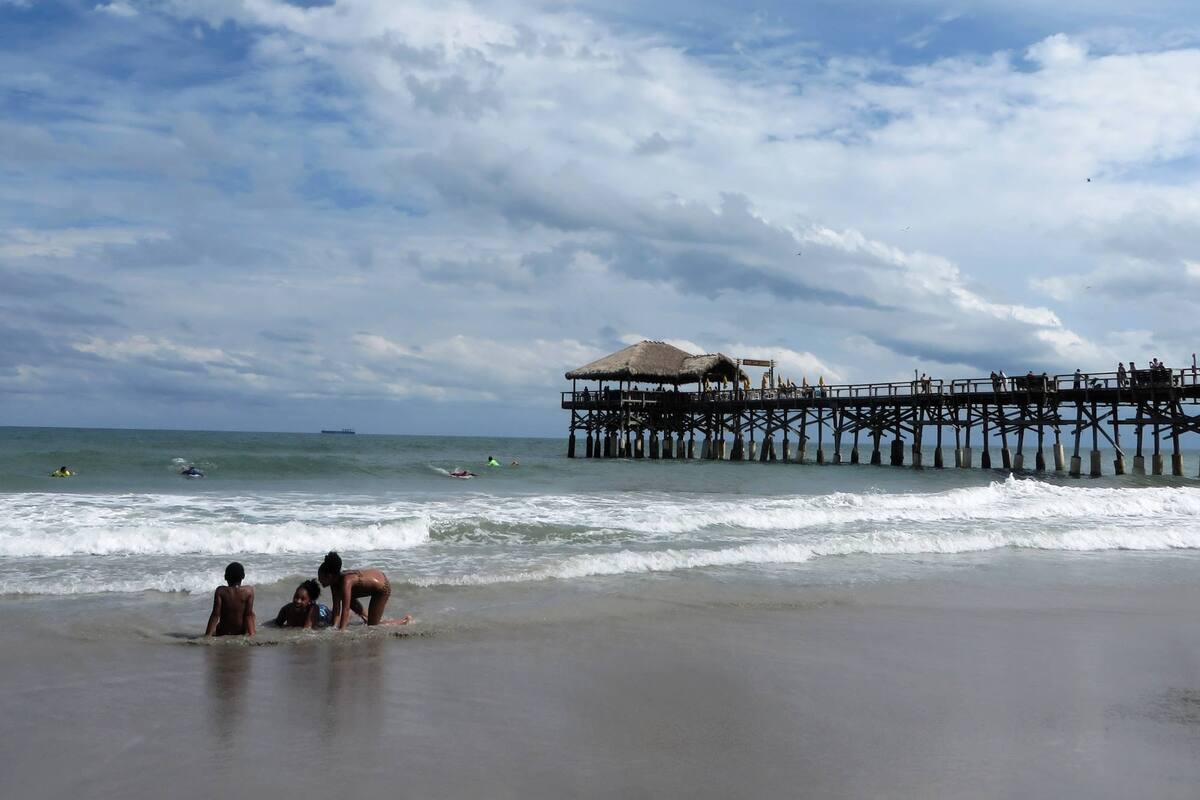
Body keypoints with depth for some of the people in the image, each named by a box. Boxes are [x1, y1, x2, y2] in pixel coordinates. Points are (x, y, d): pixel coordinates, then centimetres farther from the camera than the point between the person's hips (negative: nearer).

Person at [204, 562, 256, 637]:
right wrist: (251, 633, -5)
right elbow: (249, 614, -11)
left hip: (223, 632, 2)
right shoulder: (249, 591, -13)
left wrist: (208, 635, -11)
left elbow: (215, 615, -15)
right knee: (251, 615, 28)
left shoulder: (220, 591, -13)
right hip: (241, 631, -2)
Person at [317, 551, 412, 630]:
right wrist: (335, 627, -15)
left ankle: (407, 620, 9)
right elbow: (336, 607, -6)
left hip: (382, 588, -9)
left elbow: (345, 609, -34)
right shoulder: (335, 581, -7)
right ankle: (366, 617, 30)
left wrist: (341, 631, -34)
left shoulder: (346, 581, -32)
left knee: (372, 626, -3)